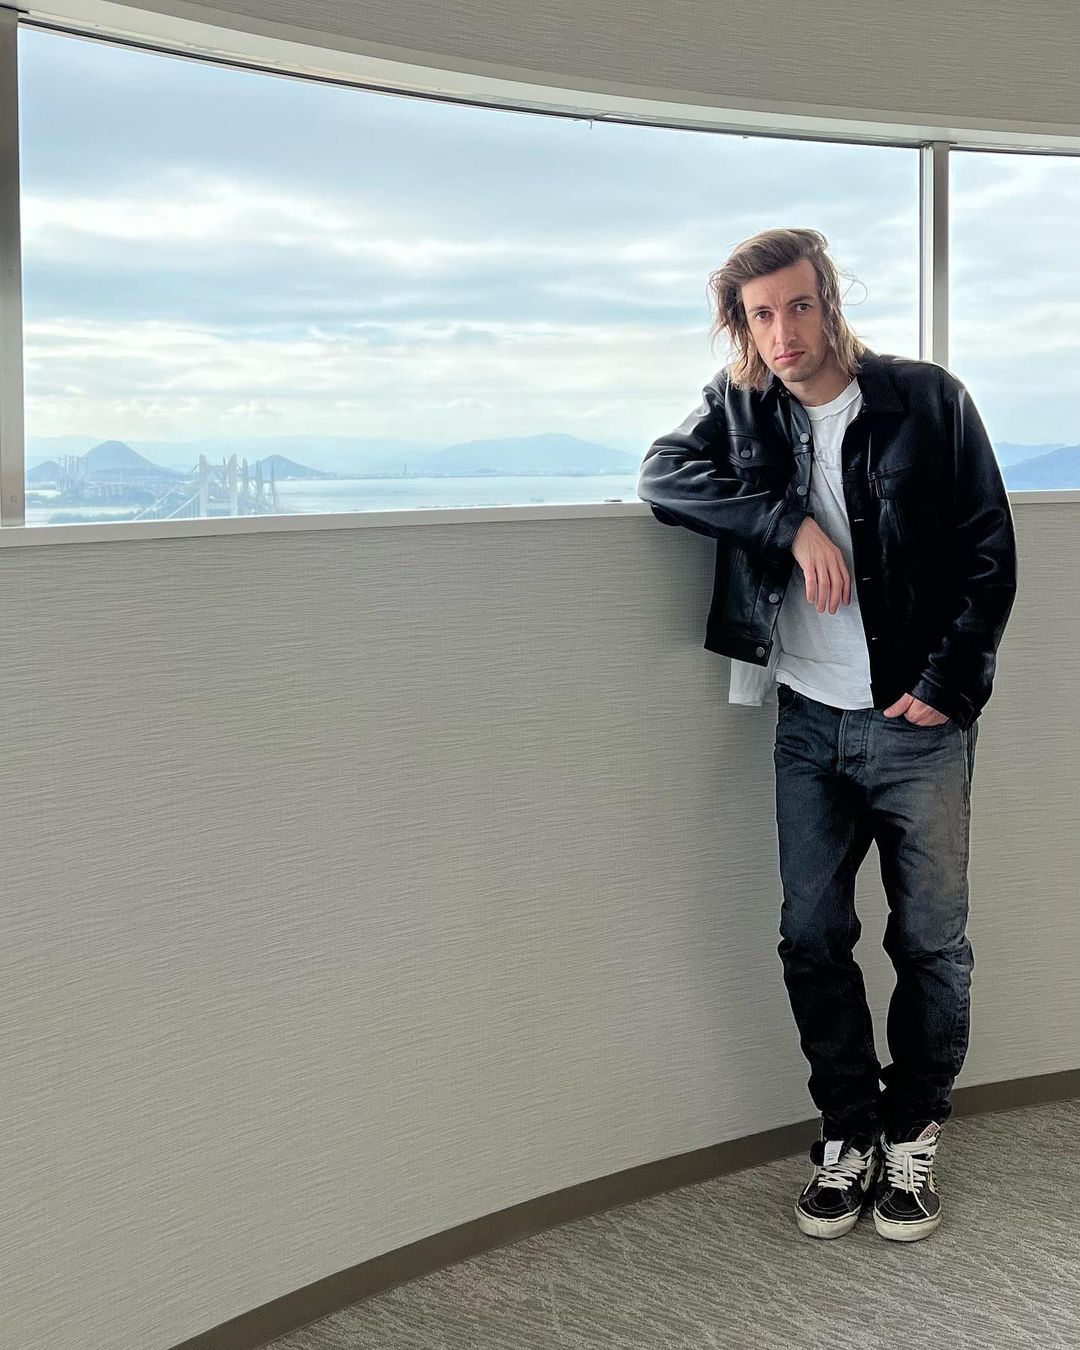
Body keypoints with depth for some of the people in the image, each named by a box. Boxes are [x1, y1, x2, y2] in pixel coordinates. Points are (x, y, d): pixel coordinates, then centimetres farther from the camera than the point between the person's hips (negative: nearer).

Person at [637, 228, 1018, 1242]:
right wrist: (792, 524, -20)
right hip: (809, 727, 3)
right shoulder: (740, 407, 5)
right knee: (812, 938, 6)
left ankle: (912, 1136, 24)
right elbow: (662, 473, -11)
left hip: (918, 724, -2)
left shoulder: (928, 402, -5)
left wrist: (946, 684, -10)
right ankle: (847, 1132, 24)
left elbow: (990, 553, -3)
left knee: (932, 943, 5)